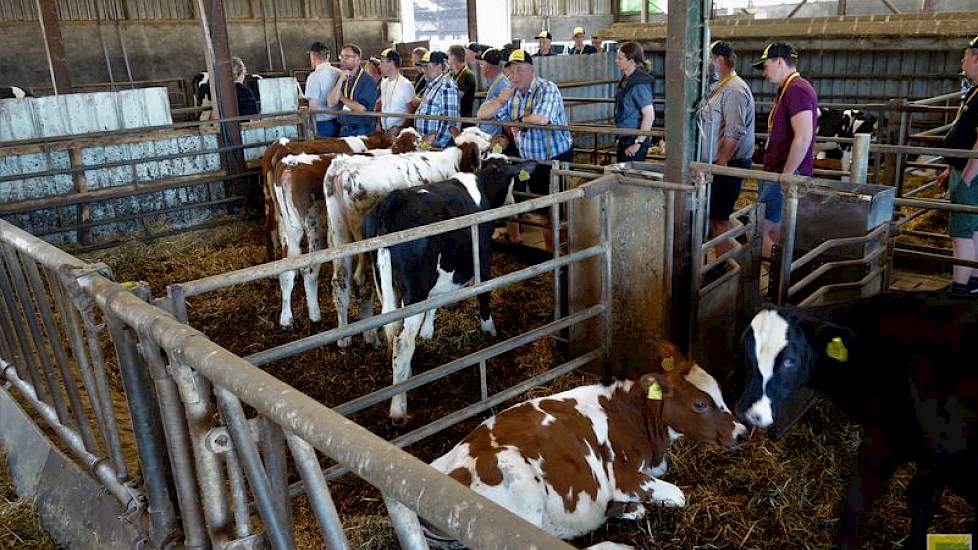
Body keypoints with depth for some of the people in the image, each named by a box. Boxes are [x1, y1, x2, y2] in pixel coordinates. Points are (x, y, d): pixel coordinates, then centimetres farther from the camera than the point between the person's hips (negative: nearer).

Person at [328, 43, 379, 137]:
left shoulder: (368, 80, -8)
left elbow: (362, 108, -18)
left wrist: (342, 98, -4)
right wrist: (340, 80, -8)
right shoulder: (341, 79, 11)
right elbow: (331, 104, 0)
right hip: (343, 131, 5)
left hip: (362, 133, -5)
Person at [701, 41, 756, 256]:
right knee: (713, 216, 14)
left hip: (728, 165, -10)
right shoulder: (719, 87, 17)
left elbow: (734, 133, -23)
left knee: (719, 219, -5)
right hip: (717, 163, 10)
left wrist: (720, 164, -22)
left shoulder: (734, 90, -16)